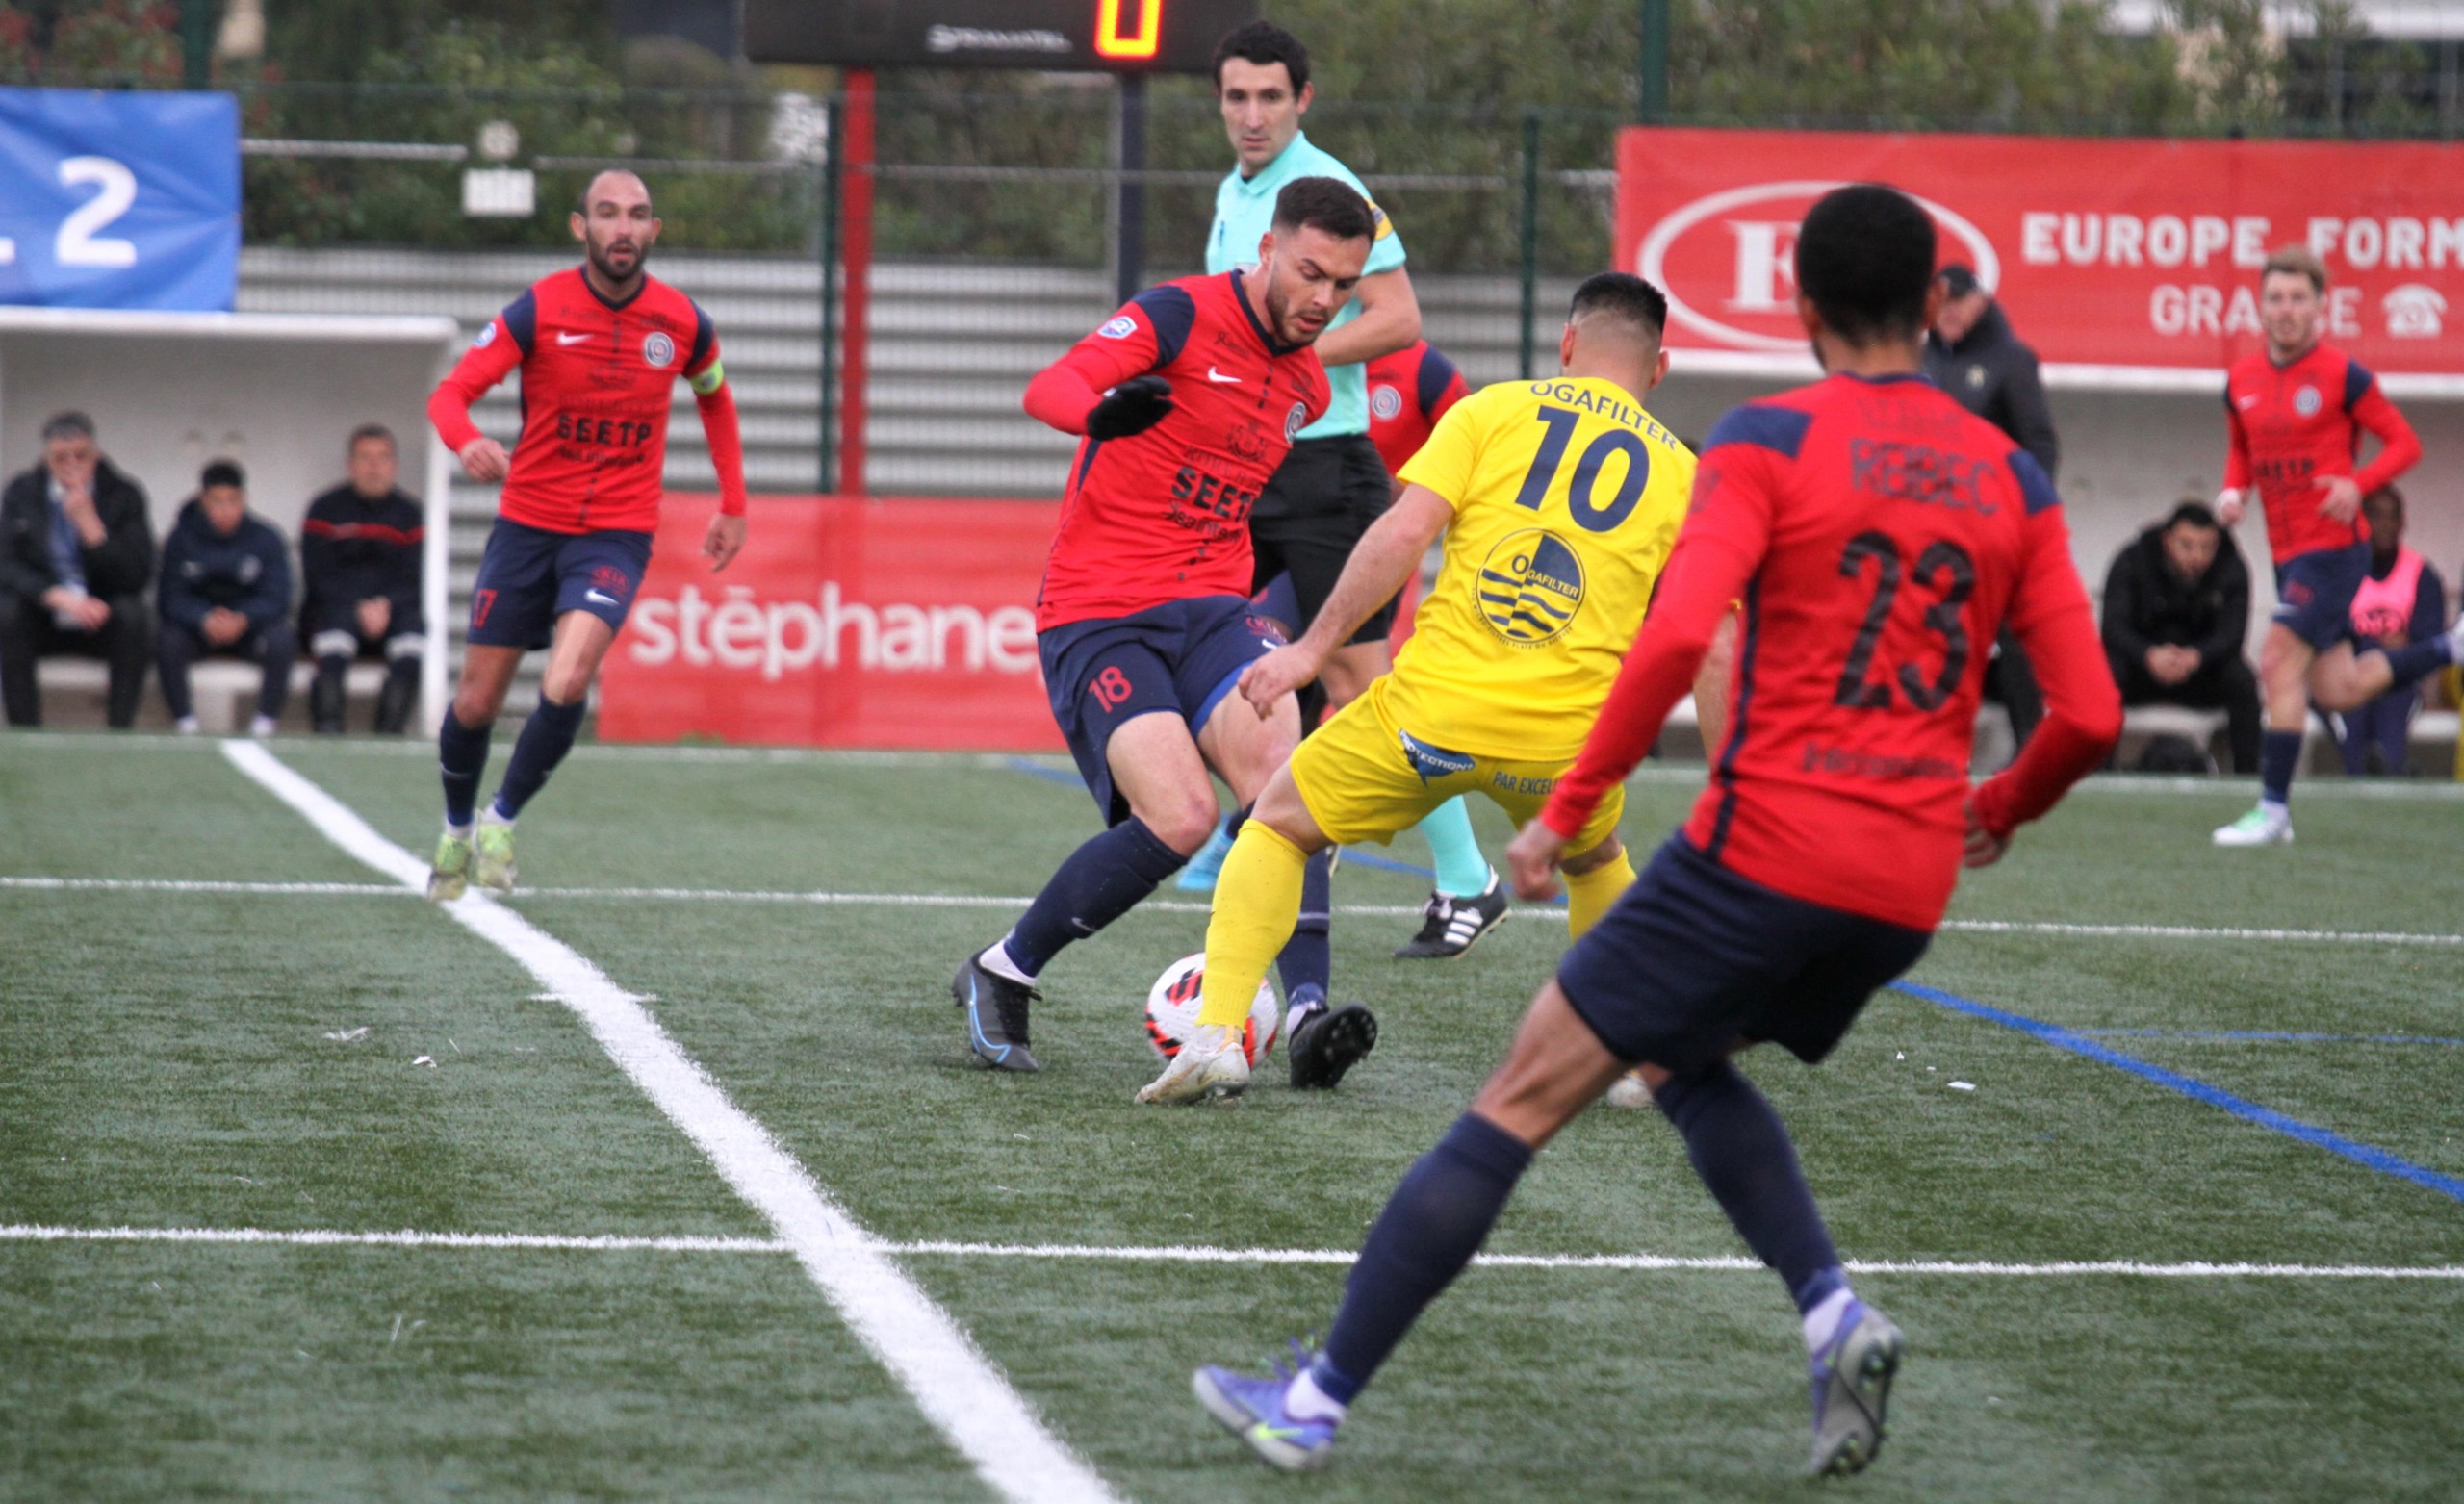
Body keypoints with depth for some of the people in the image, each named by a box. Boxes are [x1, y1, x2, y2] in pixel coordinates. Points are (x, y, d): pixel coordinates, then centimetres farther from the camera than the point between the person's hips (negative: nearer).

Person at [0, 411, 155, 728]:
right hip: (43, 618, 1)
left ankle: (119, 734, -25)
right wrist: (58, 597, -28)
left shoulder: (124, 495, -7)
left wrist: (89, 523, -24)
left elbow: (138, 578, -15)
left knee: (134, 617, -32)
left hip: (103, 618, -1)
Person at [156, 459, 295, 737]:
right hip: (197, 627, 0)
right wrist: (205, 620, -33)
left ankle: (266, 722, -17)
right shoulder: (180, 539, -6)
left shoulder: (266, 538, -6)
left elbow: (276, 599, -12)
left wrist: (243, 620, -33)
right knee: (168, 642, -33)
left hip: (249, 627, 0)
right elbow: (172, 598, -11)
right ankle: (185, 723, -19)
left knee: (280, 641, -32)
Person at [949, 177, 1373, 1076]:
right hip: (1097, 618, -6)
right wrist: (1102, 409, -44)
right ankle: (1000, 976, -1)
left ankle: (1308, 1010, -28)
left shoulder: (1308, 386, 13)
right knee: (1180, 817, -22)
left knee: (1277, 769, -24)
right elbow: (1049, 388, -24)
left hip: (1210, 609, 6)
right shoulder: (1181, 317, -8)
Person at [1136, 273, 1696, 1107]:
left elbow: (1404, 532, -4)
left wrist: (1314, 648, 0)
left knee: (1278, 825, 19)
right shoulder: (1679, 471, 13)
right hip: (1568, 739, 2)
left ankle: (1217, 1034, 2)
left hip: (1436, 704, -2)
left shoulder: (1493, 410, 8)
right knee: (1597, 863, 36)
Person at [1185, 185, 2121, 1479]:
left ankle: (1317, 1401, 4)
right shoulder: (2012, 482, 9)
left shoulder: (1767, 442, -4)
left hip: (1763, 853, -5)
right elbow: (2090, 713, 5)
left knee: (1524, 1098, 3)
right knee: (1686, 1064, 29)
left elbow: (1678, 633, -19)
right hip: (1907, 888, 5)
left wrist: (1566, 812, -12)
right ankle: (1834, 1316, 6)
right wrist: (2003, 807, 25)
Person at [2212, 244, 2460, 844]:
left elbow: (2404, 443, -4)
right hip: (2288, 549, 7)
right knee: (2338, 691, 10)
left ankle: (2273, 811, -11)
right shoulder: (2242, 380, 8)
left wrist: (2357, 485, -21)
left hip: (2333, 543, -7)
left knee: (2280, 660, -16)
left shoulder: (2341, 375, -9)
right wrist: (2232, 491, 1)